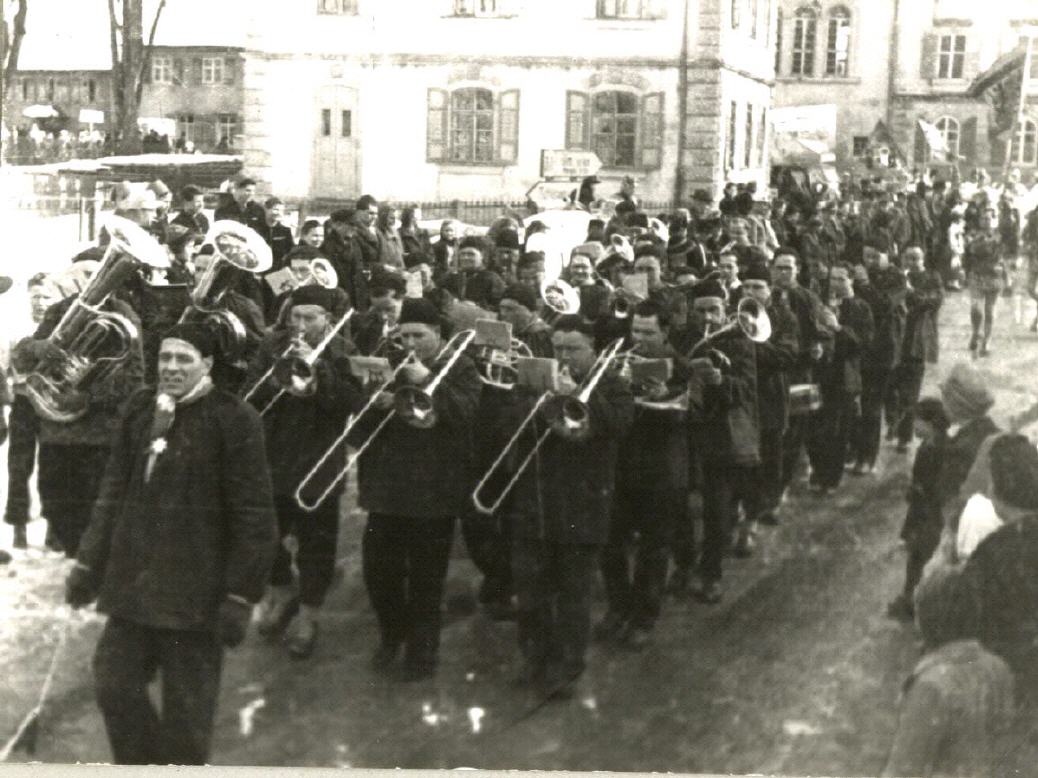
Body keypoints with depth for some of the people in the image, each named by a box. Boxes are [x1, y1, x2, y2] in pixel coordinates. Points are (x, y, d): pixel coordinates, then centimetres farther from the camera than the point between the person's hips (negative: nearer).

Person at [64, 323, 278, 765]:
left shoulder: (234, 420, -10)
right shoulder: (138, 410, 8)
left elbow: (254, 516, -11)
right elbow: (114, 493, 15)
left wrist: (241, 594, -14)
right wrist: (89, 562, 11)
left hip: (195, 588, -5)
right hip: (133, 581, 5)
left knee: (186, 711, 5)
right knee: (114, 686, 8)